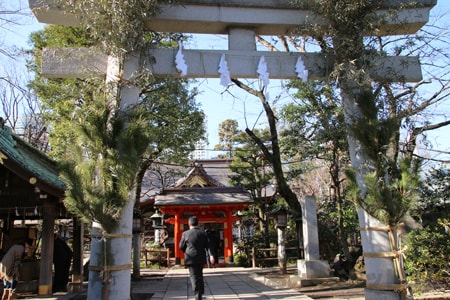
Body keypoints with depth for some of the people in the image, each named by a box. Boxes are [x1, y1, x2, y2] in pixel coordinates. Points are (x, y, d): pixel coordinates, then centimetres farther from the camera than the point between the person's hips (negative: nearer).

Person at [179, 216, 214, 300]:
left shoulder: (185, 234, -6)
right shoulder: (203, 233, 2)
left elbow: (181, 247, 3)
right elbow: (207, 245, -5)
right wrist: (210, 255, -10)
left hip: (191, 258, -4)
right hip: (201, 258, 4)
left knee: (194, 277, -2)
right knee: (200, 276, 19)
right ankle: (201, 293, 26)